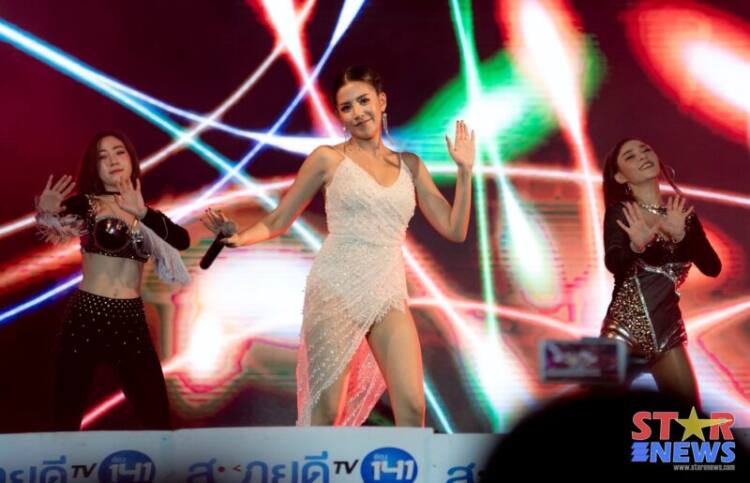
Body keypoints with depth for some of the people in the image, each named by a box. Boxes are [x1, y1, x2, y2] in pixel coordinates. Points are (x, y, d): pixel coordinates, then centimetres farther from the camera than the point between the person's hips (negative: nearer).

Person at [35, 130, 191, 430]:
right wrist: (46, 213, -40)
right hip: (85, 314, -2)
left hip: (131, 319, 2)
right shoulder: (85, 203, 0)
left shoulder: (146, 212, 7)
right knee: (68, 412, 2)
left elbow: (182, 241, -11)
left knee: (157, 415, 3)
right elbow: (56, 231, -18)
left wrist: (142, 213, -24)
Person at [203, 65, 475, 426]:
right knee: (326, 409, -3)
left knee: (412, 408, -7)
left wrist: (465, 171, 3)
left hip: (389, 296, 3)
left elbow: (455, 230, 11)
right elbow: (278, 220, 6)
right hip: (336, 291, -3)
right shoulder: (328, 159, 3)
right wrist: (238, 237, -12)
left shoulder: (410, 166, 12)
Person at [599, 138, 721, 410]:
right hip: (626, 324, -4)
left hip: (667, 326, 4)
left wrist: (680, 234, -19)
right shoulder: (620, 212, -3)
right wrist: (636, 245, -43)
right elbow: (613, 263, -20)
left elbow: (712, 267, -2)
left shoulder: (682, 213, 9)